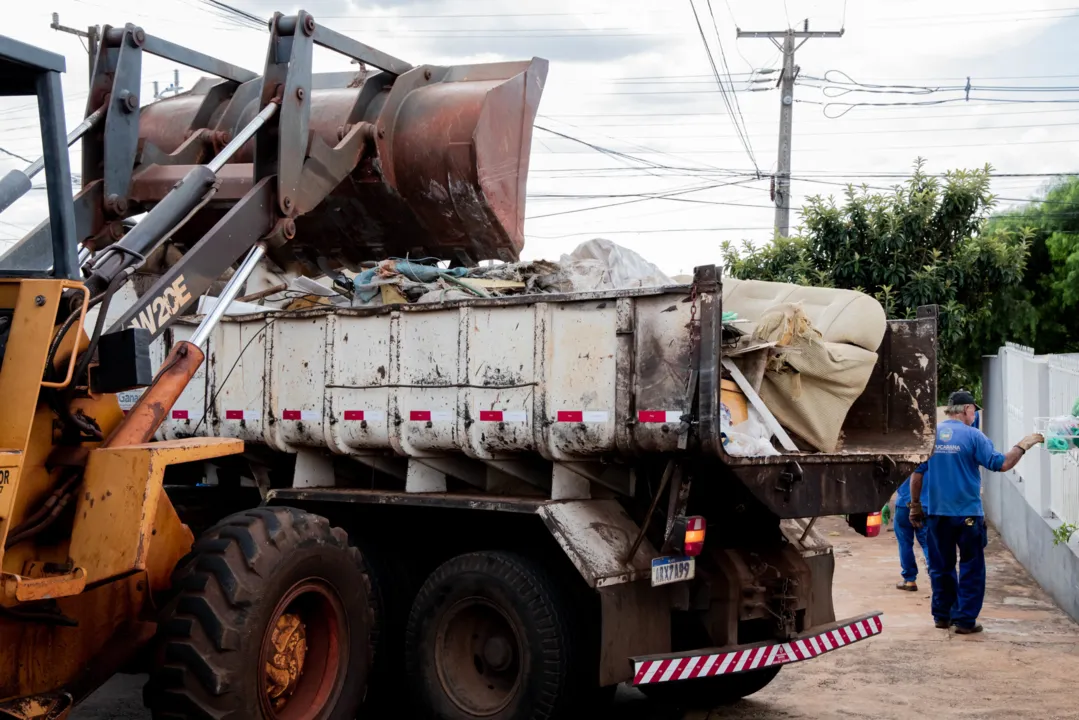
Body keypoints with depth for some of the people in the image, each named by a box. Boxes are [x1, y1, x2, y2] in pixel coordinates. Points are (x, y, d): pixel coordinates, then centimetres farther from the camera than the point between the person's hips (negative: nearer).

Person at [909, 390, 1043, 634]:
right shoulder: (972, 435, -9)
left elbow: (917, 473, 4)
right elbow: (1002, 464, -11)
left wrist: (916, 505, 13)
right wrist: (1023, 445, 3)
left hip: (937, 513, 4)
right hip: (968, 513, -4)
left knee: (941, 567, 15)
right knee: (971, 568, 6)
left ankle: (942, 616, 20)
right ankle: (965, 620, 5)